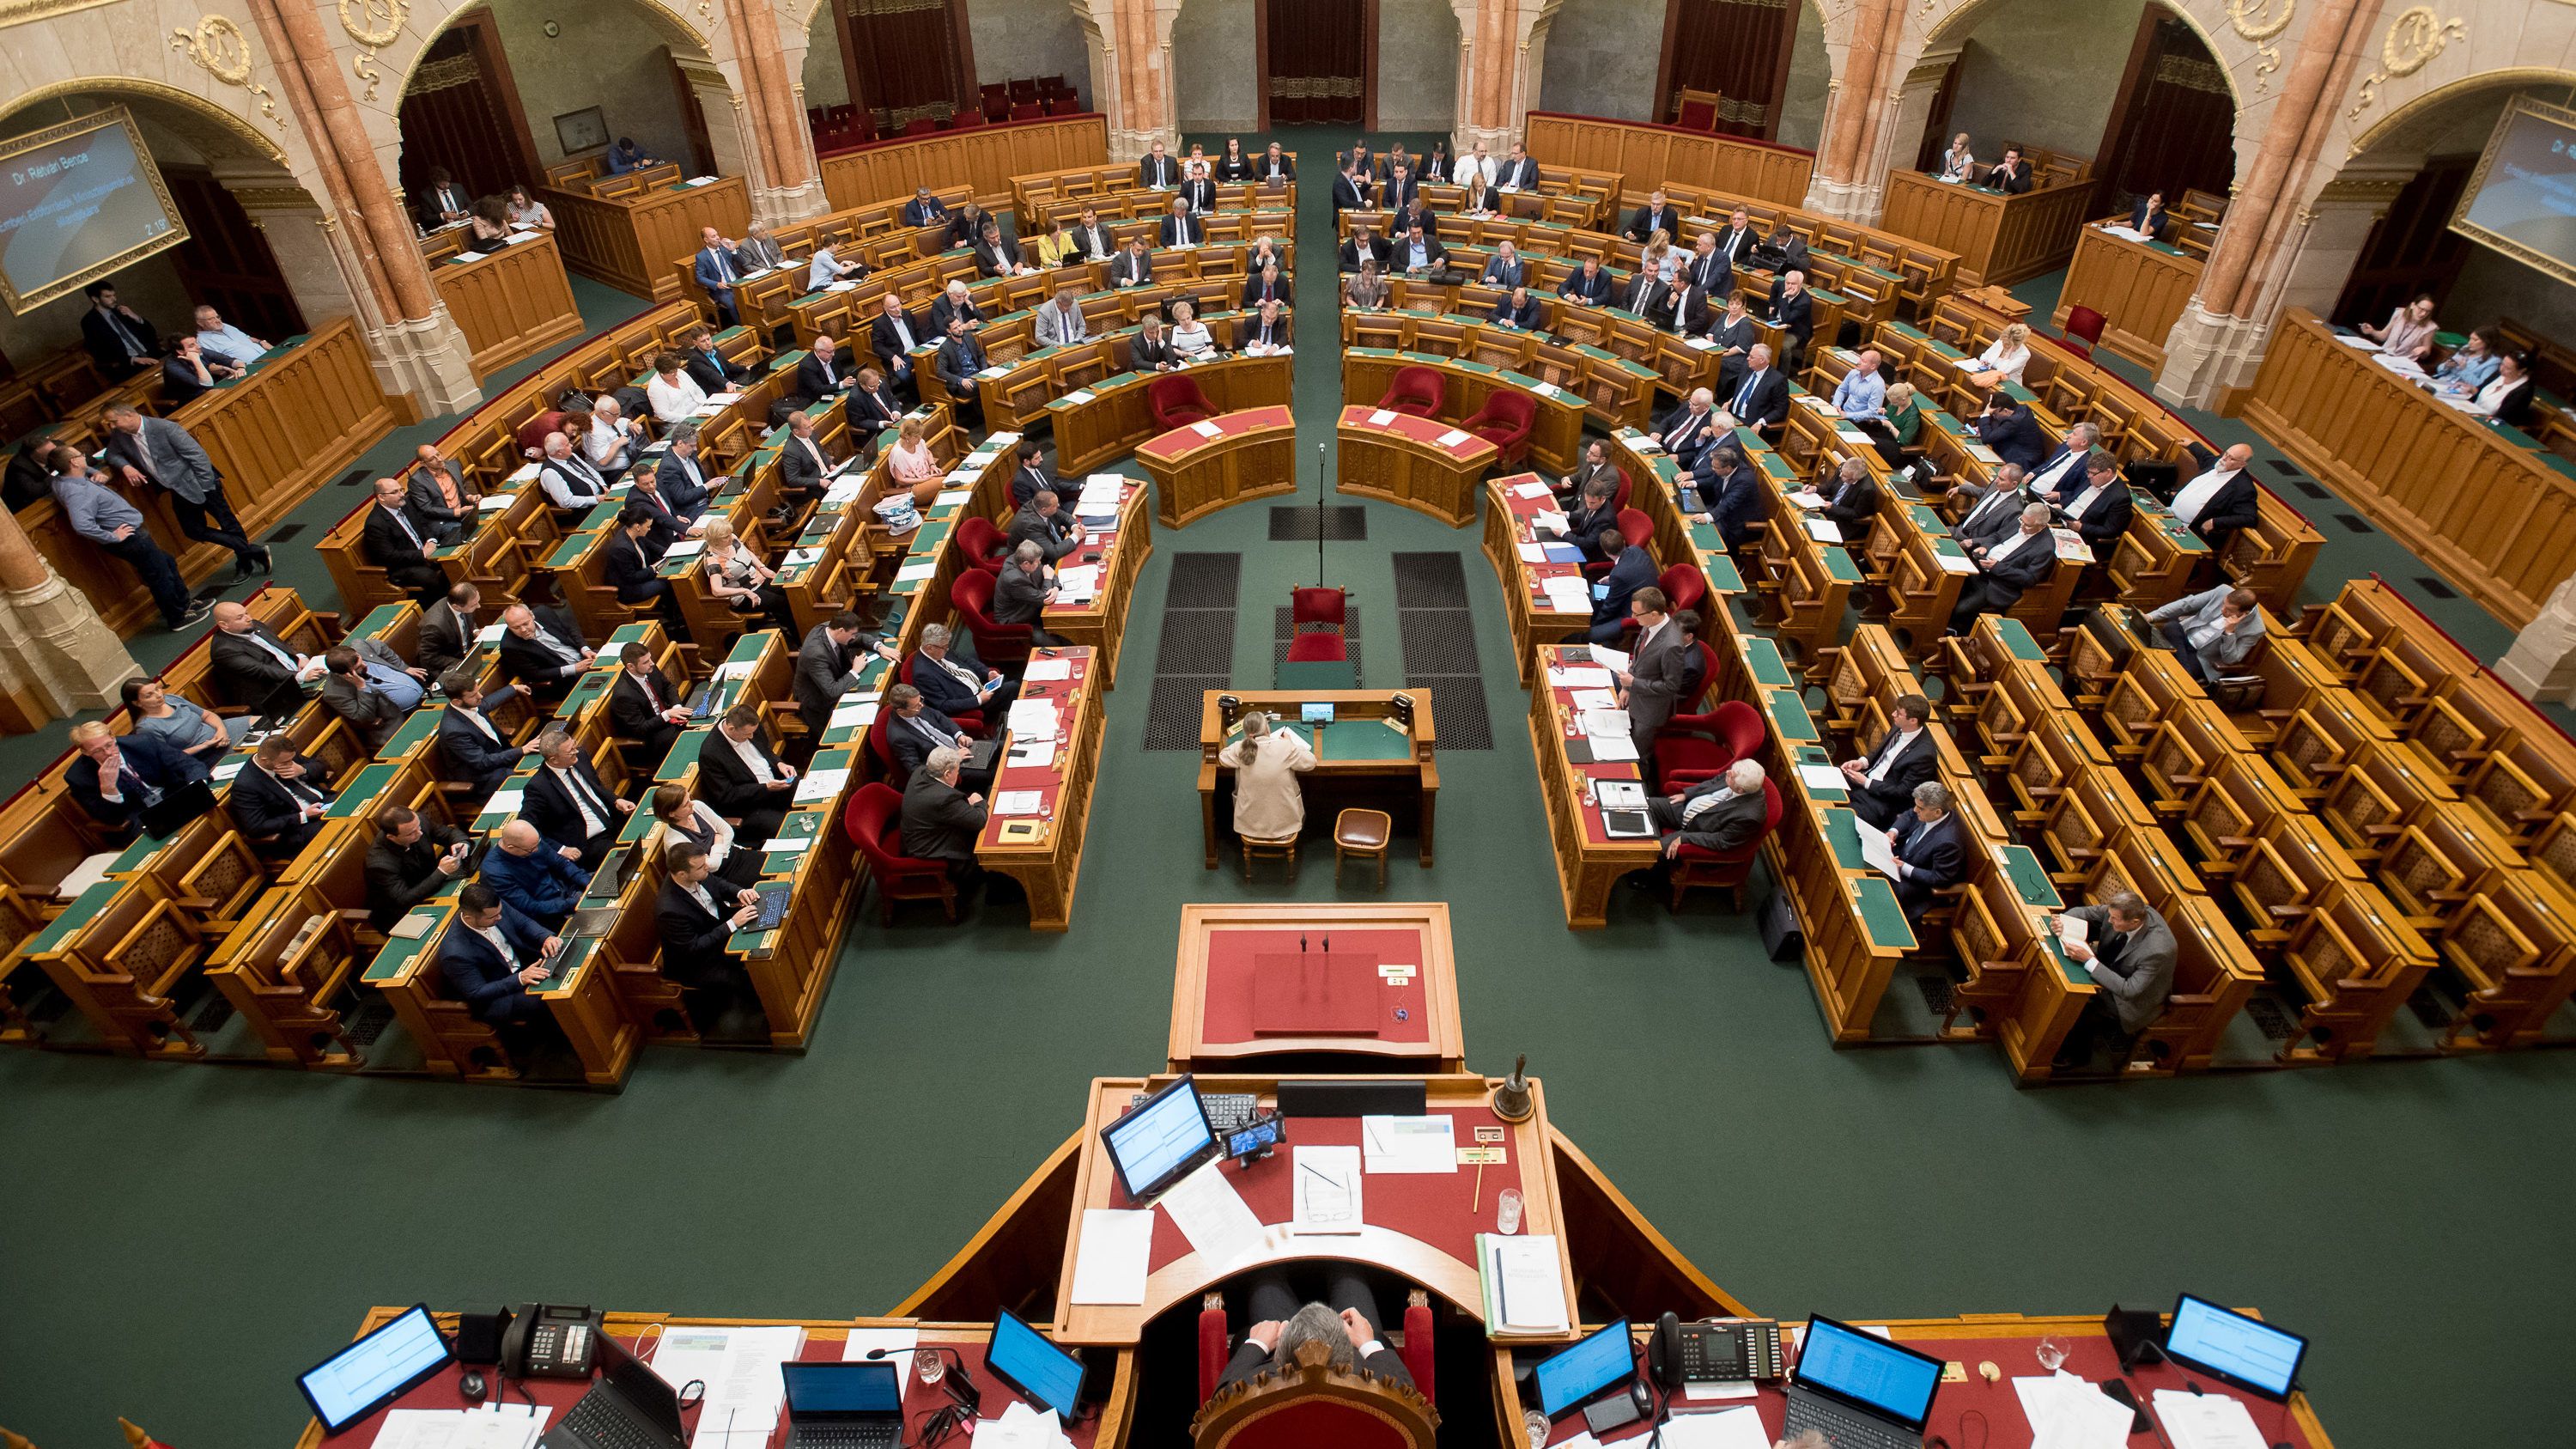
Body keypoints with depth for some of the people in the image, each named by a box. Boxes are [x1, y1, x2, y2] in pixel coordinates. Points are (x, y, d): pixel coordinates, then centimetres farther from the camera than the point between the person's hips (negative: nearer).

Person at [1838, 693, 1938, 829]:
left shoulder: (1924, 754, -25)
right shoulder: (1899, 728, -3)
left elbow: (1904, 792, -19)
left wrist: (1866, 783, -17)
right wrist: (1862, 762, -2)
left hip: (1885, 800, -8)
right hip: (1866, 777, 8)